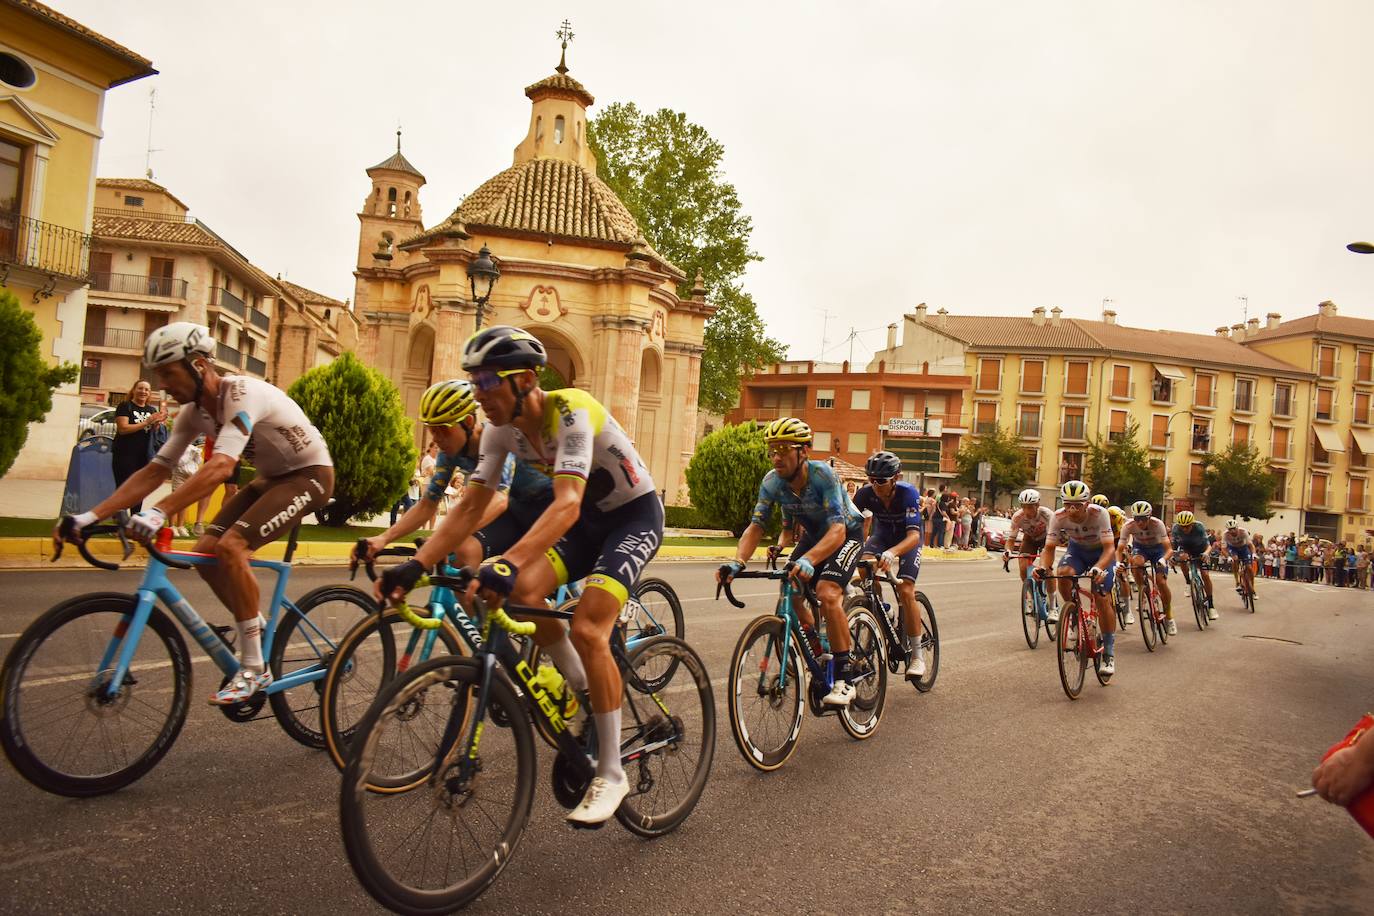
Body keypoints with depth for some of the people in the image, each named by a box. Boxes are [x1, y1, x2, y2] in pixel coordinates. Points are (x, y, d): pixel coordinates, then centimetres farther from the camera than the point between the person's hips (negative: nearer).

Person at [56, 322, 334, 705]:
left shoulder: (243, 394, -28)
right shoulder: (194, 410, -1)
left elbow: (220, 467, -41)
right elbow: (154, 471, -1)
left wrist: (158, 513, -50)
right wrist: (90, 516, -9)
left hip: (309, 474, -9)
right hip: (272, 476, 9)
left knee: (230, 546, -24)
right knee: (205, 552, -5)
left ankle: (254, 668, -14)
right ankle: (256, 627, 16)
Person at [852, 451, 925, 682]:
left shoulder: (908, 493, -33)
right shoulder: (865, 493, -24)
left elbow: (914, 535, -41)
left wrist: (891, 553, -60)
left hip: (907, 539, -3)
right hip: (881, 535, 3)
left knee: (905, 591, -19)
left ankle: (917, 654, -7)